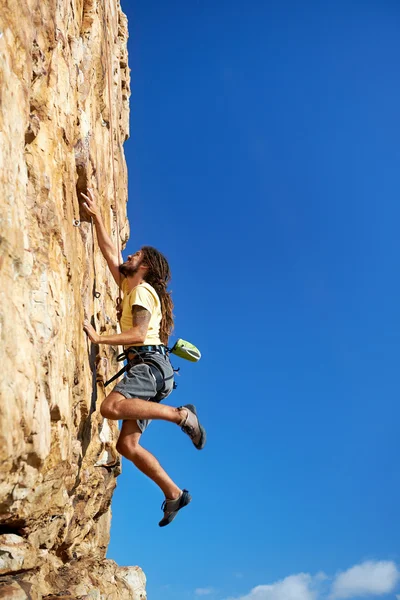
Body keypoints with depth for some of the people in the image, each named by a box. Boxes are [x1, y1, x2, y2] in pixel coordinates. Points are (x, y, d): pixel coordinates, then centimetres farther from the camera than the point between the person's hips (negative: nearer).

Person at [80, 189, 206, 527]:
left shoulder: (143, 290, -2)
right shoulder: (130, 286, 23)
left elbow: (138, 333, -16)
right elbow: (110, 253, 25)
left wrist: (99, 338, -14)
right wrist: (97, 217, 24)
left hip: (150, 363, -9)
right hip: (147, 370, 9)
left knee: (111, 407, -34)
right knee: (127, 445, 2)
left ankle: (181, 415, -23)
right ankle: (173, 494, 5)